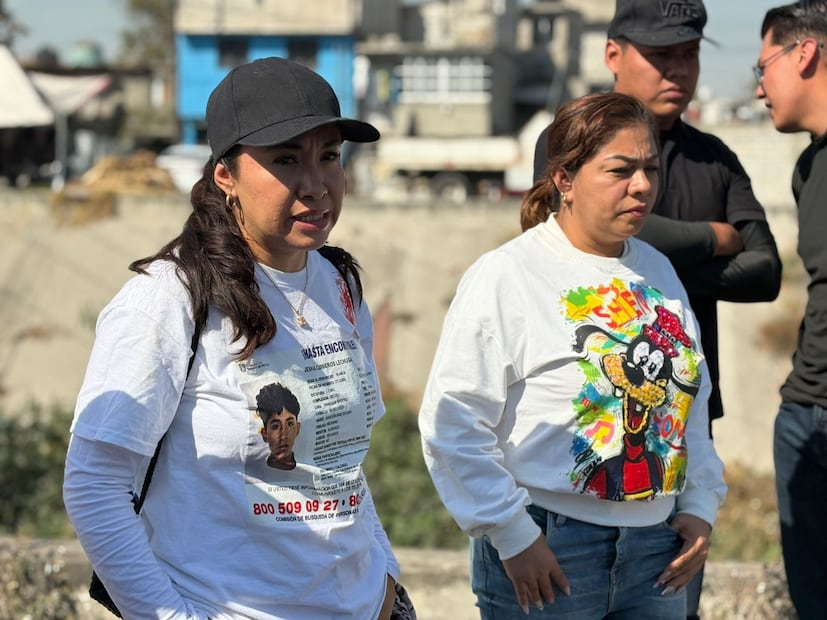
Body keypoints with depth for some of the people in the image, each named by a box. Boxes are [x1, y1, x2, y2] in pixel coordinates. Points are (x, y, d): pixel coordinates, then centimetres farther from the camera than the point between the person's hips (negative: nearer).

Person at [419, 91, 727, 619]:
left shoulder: (657, 271, 10)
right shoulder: (506, 277, -11)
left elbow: (692, 401, 18)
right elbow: (453, 423, -15)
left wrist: (701, 506, 9)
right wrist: (511, 535, -14)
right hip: (546, 555, -6)